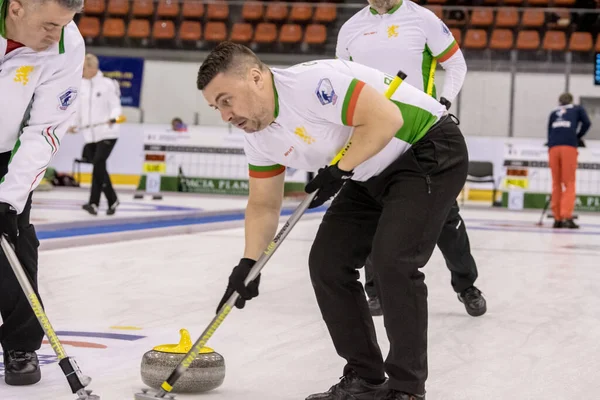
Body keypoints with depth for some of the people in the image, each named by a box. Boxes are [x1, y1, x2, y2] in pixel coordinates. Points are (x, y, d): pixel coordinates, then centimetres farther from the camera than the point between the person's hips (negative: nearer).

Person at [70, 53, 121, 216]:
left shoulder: (107, 84, -7)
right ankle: (112, 201, 12)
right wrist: (74, 124, -2)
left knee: (98, 163, -16)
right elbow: (79, 108, 13)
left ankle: (94, 203, -11)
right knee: (99, 166, 5)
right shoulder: (81, 86, 10)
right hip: (89, 135, 6)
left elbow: (116, 106, -8)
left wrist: (113, 118, -28)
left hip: (107, 134, -6)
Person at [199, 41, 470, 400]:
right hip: (373, 175, 9)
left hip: (431, 151, -9)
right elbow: (264, 205, 7)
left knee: (392, 260, -21)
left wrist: (339, 170, -25)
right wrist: (249, 263, -5)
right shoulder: (258, 134, 0)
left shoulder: (310, 82, -28)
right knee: (327, 262, 2)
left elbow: (386, 119, -31)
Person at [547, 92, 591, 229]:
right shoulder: (578, 109, 19)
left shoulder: (553, 113, 26)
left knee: (556, 184, 10)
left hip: (553, 148, 3)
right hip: (569, 147, -3)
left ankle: (557, 218, 9)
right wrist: (578, 137, 18)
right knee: (569, 184, -2)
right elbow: (586, 123, 4)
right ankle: (567, 216, -16)